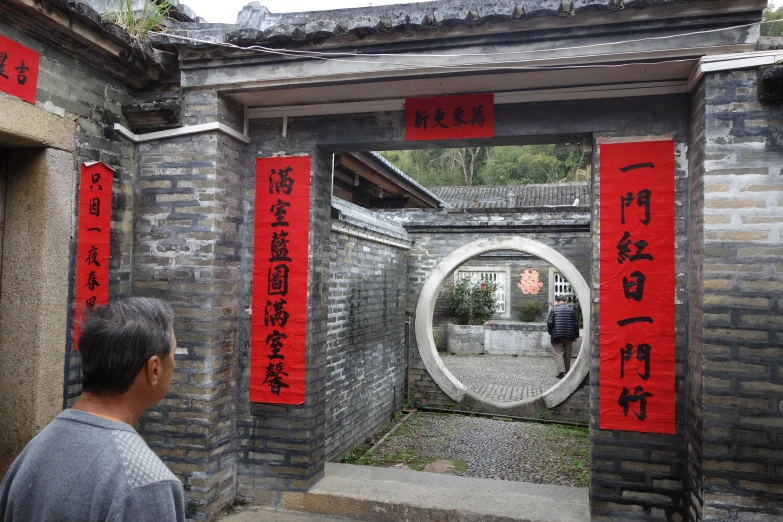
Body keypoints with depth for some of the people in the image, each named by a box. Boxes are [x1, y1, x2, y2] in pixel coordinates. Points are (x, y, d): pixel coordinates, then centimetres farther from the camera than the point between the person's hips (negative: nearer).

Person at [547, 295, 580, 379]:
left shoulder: (553, 310, -3)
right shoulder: (571, 310, 7)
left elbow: (550, 322, -10)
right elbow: (576, 324, 8)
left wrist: (550, 333, 5)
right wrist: (576, 335, 14)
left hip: (557, 336, -3)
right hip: (569, 336, 4)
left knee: (558, 354, -2)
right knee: (567, 355, 12)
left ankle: (561, 371, -17)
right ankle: (567, 372, 18)